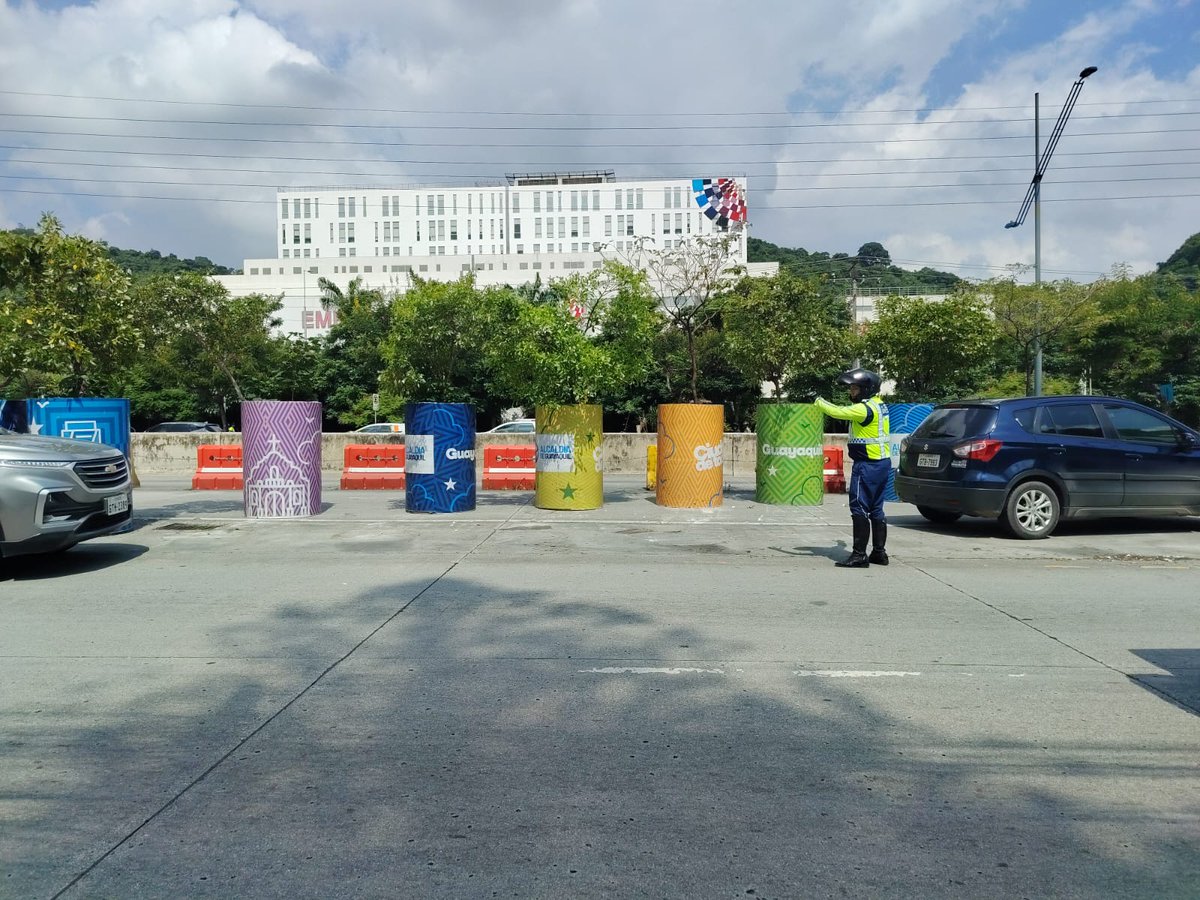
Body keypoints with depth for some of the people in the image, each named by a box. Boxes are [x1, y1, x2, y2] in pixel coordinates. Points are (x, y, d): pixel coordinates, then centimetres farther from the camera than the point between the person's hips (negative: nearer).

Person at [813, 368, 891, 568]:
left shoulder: (865, 408, -17)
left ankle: (859, 555, -6)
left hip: (868, 465, -10)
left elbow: (837, 412, -20)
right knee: (876, 509, 14)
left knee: (860, 509, -7)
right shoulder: (878, 406, 13)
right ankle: (879, 552, 20)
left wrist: (819, 401, -5)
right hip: (882, 463, 10)